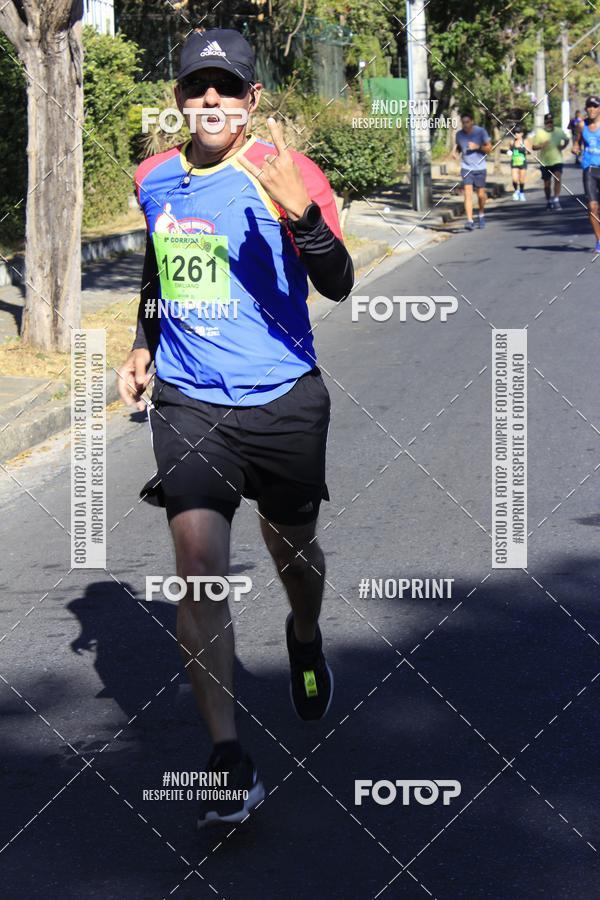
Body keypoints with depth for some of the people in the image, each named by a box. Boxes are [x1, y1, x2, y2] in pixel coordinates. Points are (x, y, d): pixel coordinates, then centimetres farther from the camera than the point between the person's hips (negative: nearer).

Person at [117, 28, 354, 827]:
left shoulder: (286, 173, -11)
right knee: (199, 559, -12)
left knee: (292, 547, 15)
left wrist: (301, 213, -38)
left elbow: (339, 287, -23)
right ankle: (229, 761, -10)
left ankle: (305, 640, 53)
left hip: (283, 399, -2)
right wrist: (144, 345, 16)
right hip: (188, 402, 2)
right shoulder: (155, 179, 4)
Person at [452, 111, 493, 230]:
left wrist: (477, 147, -23)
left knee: (481, 194, 9)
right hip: (466, 168, 1)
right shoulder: (459, 134, -2)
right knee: (468, 193, -12)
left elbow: (489, 148, -6)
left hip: (480, 168, -1)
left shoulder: (481, 131, -9)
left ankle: (482, 215, 36)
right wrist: (455, 152, -4)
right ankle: (470, 221, -16)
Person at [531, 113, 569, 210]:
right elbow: (533, 147, -1)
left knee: (558, 179, -18)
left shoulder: (559, 131, 1)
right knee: (547, 183, 9)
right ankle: (548, 201, 27)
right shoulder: (539, 133, -3)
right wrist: (541, 146, -22)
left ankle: (556, 200, -15)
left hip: (557, 160, 0)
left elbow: (566, 140, 19)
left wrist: (563, 146, -2)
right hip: (545, 162, 0)